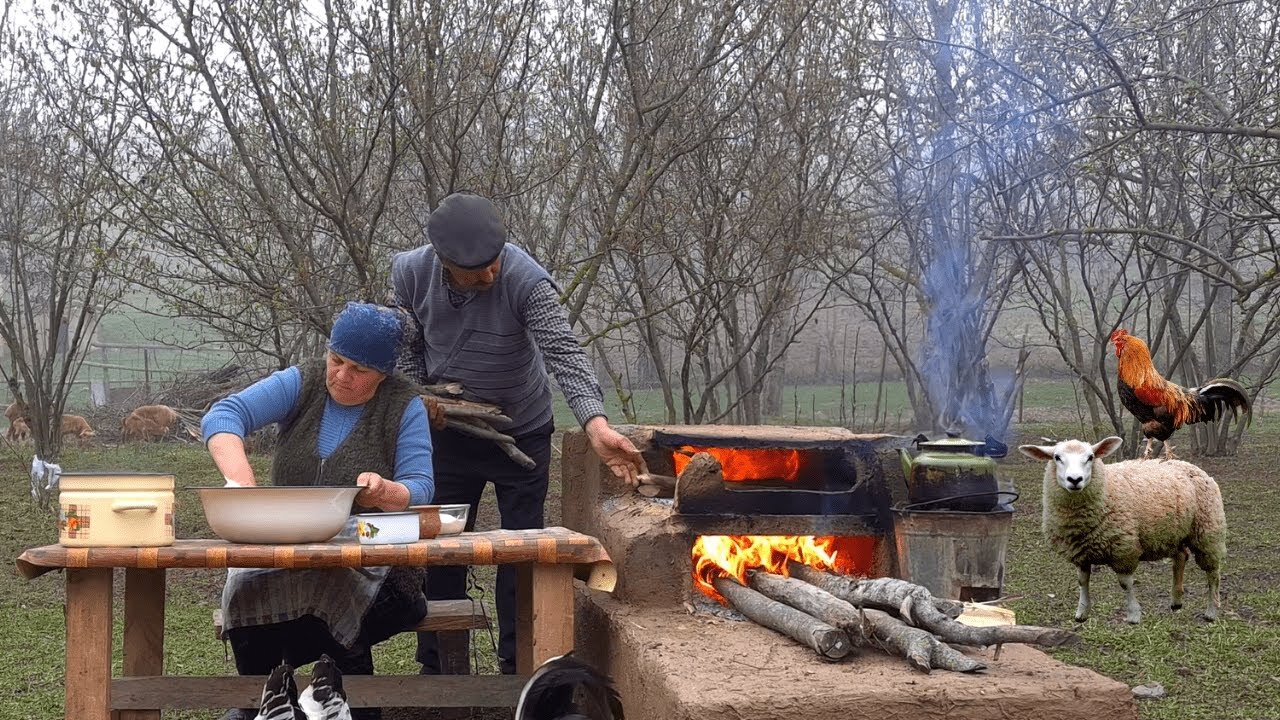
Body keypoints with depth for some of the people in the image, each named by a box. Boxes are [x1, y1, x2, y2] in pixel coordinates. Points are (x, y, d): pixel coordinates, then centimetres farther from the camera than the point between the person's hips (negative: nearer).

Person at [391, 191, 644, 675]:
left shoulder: (525, 280, -30)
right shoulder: (410, 273, -18)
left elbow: (564, 354, -39)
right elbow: (407, 345, 0)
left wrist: (597, 426, -53)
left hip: (522, 433, -3)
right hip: (449, 431, 3)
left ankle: (517, 666, 18)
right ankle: (437, 667, 23)